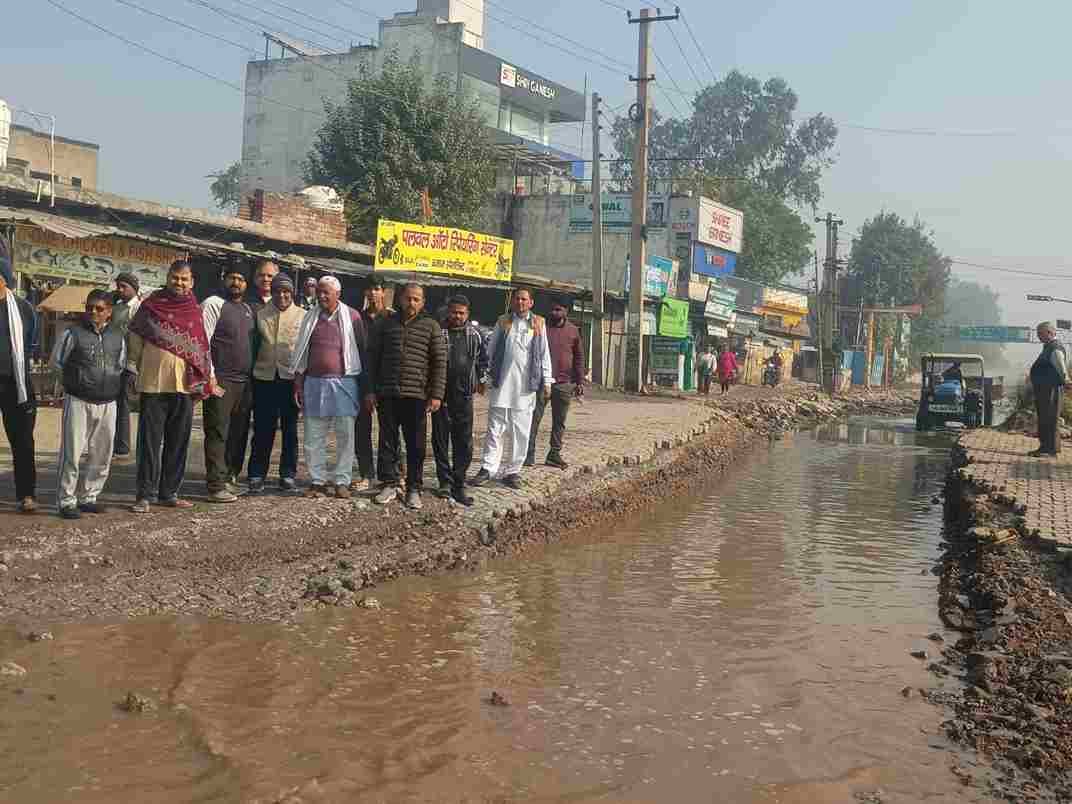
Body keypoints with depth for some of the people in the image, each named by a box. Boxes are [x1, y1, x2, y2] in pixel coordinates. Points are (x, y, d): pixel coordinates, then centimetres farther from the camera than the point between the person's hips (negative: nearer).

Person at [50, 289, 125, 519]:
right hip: (78, 402, -4)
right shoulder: (72, 333, -3)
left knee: (102, 455, 10)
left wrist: (111, 384, 10)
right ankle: (67, 501, 3)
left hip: (108, 403, 4)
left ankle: (88, 497, 23)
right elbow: (57, 362, 6)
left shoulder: (118, 336, 8)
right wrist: (78, 379, 8)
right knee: (72, 453, -6)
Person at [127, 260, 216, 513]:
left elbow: (203, 347, 14)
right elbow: (135, 339, 5)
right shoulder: (151, 305, 2)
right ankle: (145, 494, 3)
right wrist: (133, 371, 1)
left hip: (186, 385, 3)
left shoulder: (195, 310, 11)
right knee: (150, 441, -2)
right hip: (154, 383, -3)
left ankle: (169, 492, 17)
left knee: (178, 442, 8)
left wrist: (208, 377, 9)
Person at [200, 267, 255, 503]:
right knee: (218, 433, -6)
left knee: (238, 433, 9)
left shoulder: (248, 309, 18)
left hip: (244, 381, 7)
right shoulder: (213, 304, -3)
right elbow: (203, 341, -9)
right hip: (221, 380, -7)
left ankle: (230, 478, 18)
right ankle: (216, 485, -5)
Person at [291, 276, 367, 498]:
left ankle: (341, 481, 7)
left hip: (343, 382, -3)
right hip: (314, 382, 3)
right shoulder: (310, 317, 10)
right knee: (313, 437, 4)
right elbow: (301, 352, 13)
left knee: (345, 435, 0)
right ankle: (317, 481, 12)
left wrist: (363, 385, 1)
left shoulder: (352, 317, 1)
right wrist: (298, 384, 7)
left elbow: (361, 350, 4)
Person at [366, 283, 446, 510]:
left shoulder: (431, 326, 3)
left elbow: (439, 362, 1)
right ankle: (389, 484, 19)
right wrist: (371, 390, 4)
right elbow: (373, 357, 10)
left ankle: (414, 489, 12)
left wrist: (436, 394, -6)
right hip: (387, 394, 2)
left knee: (416, 446, 3)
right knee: (388, 442, 8)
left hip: (416, 395, -2)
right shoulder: (385, 324, 8)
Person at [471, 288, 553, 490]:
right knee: (495, 429, 0)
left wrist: (546, 381, 6)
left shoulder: (539, 324, 10)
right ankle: (488, 468, 5)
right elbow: (490, 351, 11)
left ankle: (513, 472, 11)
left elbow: (544, 354, 11)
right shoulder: (503, 323, 8)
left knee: (521, 432, 4)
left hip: (526, 386, 1)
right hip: (502, 384, 0)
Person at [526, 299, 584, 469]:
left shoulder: (573, 331, 7)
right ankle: (529, 453, -1)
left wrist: (580, 382, 6)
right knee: (534, 417, -5)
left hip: (564, 383, 2)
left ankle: (554, 454, 16)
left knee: (559, 421, 8)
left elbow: (579, 357, 11)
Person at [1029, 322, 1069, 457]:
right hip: (1043, 390, 10)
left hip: (1051, 390, -10)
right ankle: (1045, 447, 25)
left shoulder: (1055, 349, -16)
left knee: (1049, 420, -5)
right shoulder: (1048, 347, 15)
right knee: (1043, 419, 16)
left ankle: (1050, 449, 1)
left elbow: (1061, 365, -28)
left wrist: (1065, 378, -38)